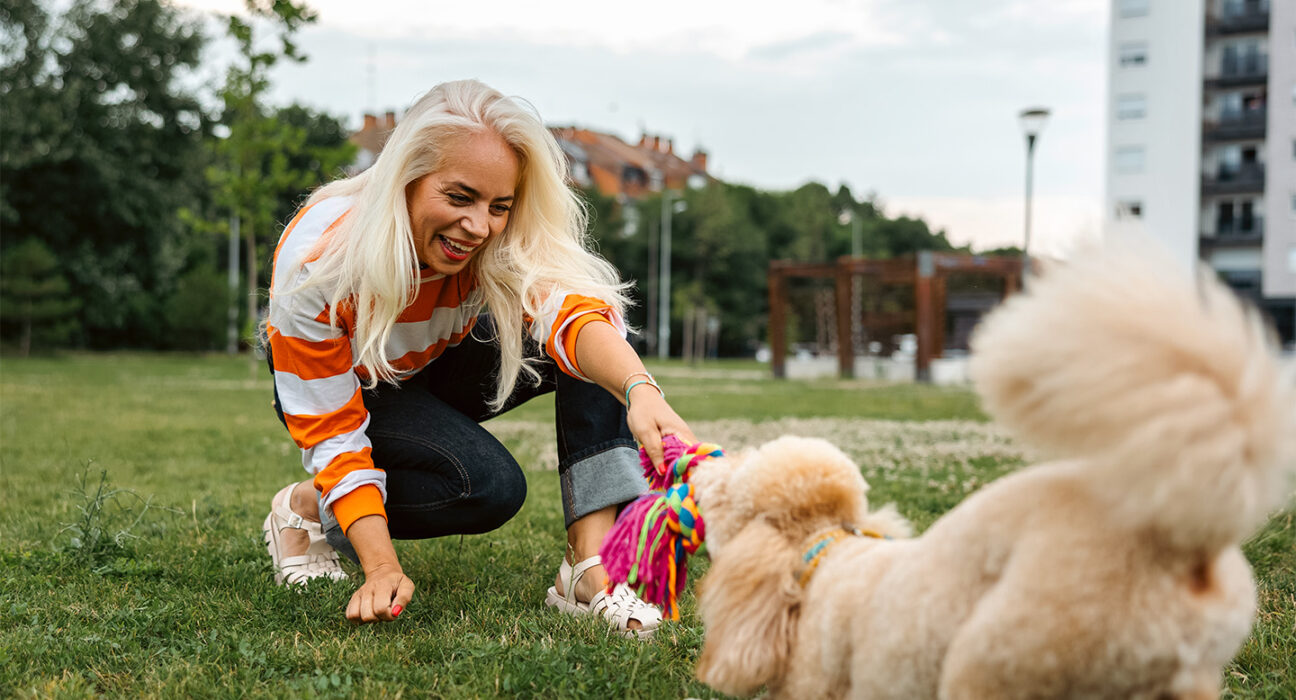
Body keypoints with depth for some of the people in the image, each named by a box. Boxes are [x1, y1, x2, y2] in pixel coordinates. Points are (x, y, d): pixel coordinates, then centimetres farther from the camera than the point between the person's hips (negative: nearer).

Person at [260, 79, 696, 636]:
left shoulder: (502, 243, -29)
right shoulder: (315, 261, -35)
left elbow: (568, 309, -49)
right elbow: (332, 435, -29)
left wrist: (639, 388, -70)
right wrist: (381, 569, -39)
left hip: (437, 367, 4)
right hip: (343, 383, -3)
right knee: (487, 483, -31)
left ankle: (591, 567, -28)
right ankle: (307, 508, -7)